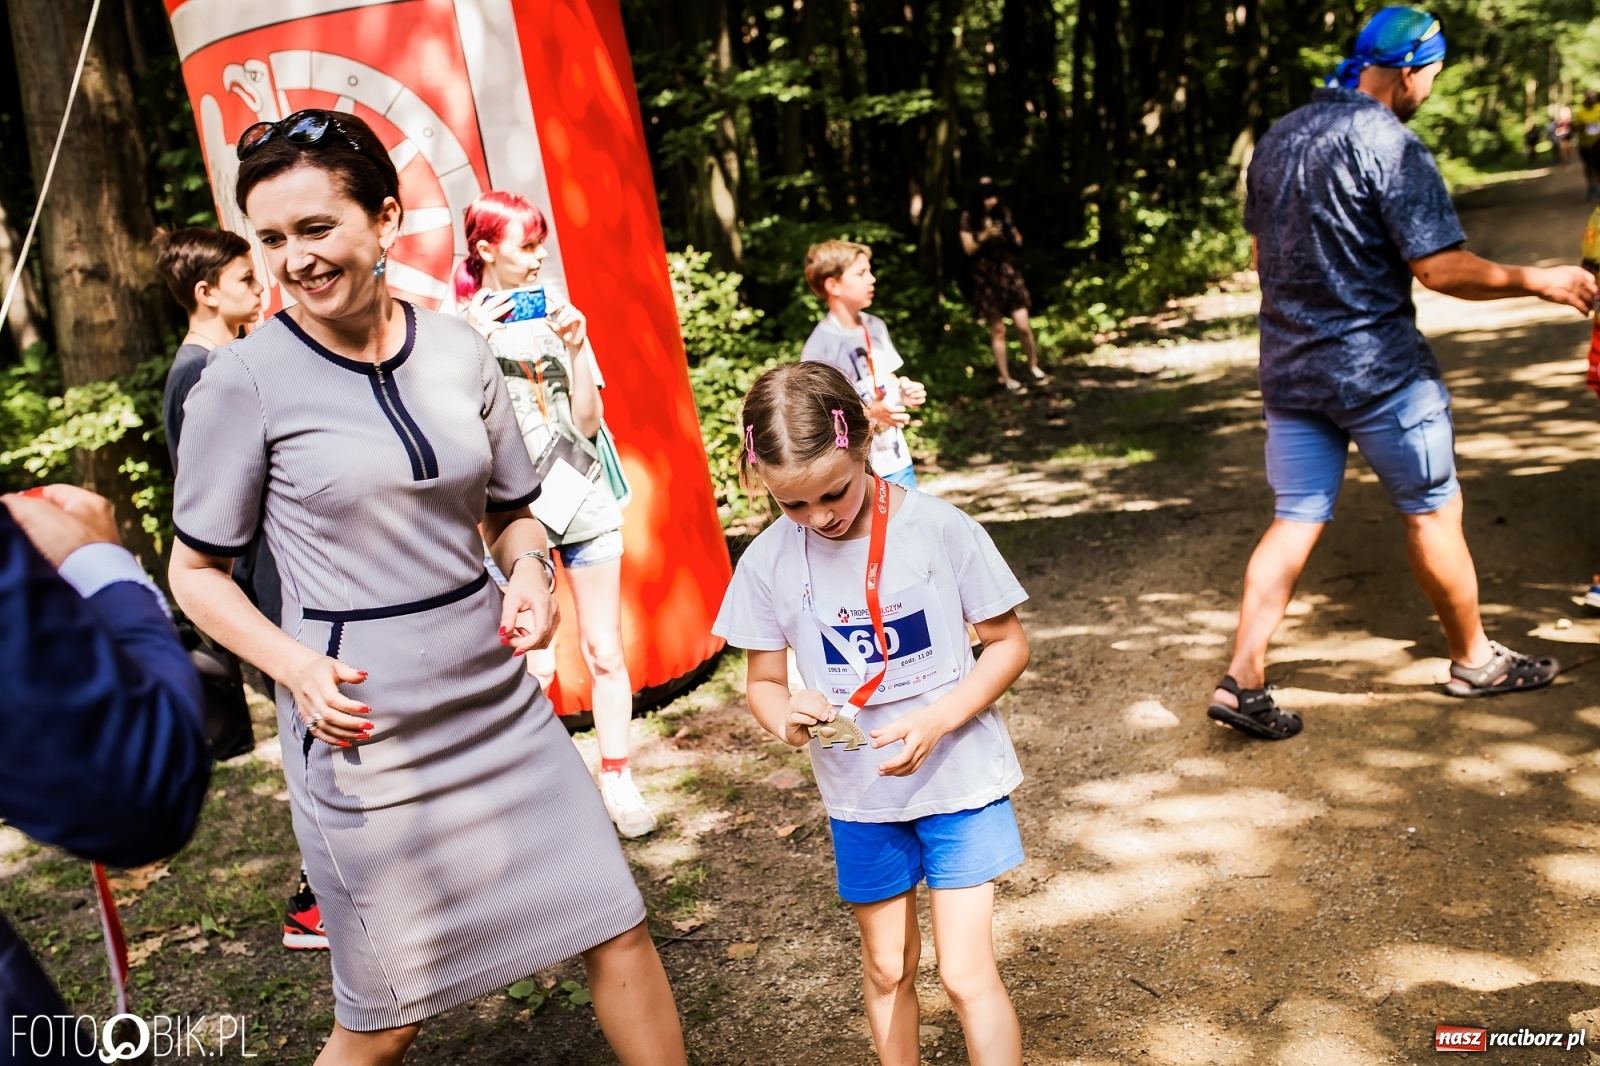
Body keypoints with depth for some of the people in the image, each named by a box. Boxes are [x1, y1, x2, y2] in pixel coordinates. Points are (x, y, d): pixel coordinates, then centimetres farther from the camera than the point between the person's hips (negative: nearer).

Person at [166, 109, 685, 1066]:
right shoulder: (243, 383, -9)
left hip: (497, 699, 4)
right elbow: (197, 570, -1)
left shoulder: (459, 352, 2)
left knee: (617, 926, 10)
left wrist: (531, 569, -7)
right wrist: (295, 665, -16)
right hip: (362, 726, -4)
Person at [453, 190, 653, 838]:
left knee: (605, 652, 6)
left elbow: (588, 421, 0)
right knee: (534, 664, -2)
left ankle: (618, 782, 18)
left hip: (584, 499, 3)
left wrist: (575, 347, -13)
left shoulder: (557, 312, 5)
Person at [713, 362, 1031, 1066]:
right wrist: (784, 716, -25)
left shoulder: (940, 530, -18)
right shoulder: (768, 561, -11)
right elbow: (762, 682, -1)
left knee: (966, 973, -3)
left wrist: (934, 721, -23)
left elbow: (1008, 644, -8)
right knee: (886, 966, 18)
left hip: (958, 777, -2)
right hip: (858, 794, 3)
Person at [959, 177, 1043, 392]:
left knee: (1023, 326, -1)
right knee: (997, 330, 3)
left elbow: (1017, 242, 11)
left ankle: (1033, 366, 20)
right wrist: (985, 236, -21)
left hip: (1008, 273, 3)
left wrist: (1012, 232, -10)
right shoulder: (969, 217, -5)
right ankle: (1006, 379, 11)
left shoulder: (1003, 213, 4)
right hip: (986, 277, -3)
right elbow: (968, 249, -6)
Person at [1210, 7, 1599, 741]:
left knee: (1295, 521, 8)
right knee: (1433, 514, 11)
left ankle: (1242, 680, 1)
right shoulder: (1389, 144, -15)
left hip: (1288, 367, 7)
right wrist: (1538, 281, -5)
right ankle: (1474, 661, 28)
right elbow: (1442, 269, -18)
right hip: (1378, 367, -6)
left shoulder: (1277, 139, 9)